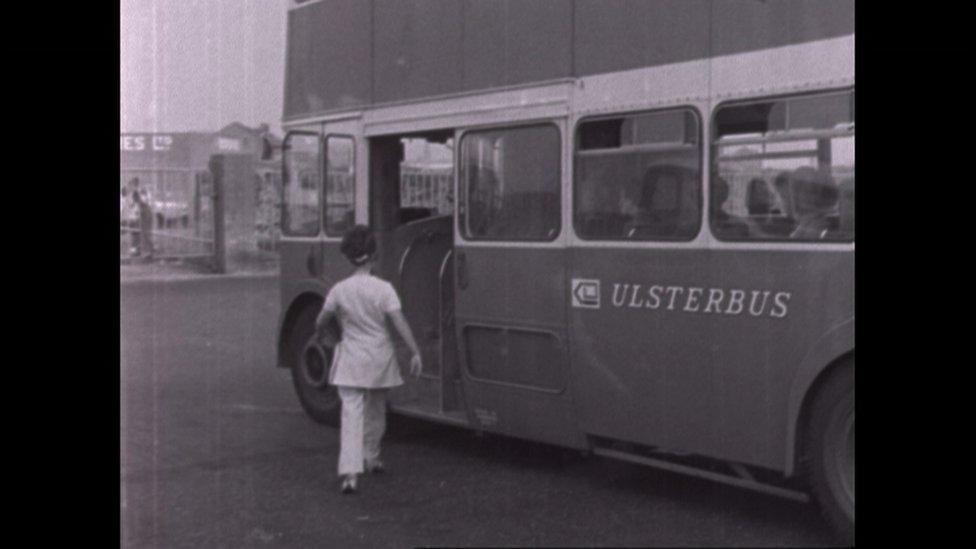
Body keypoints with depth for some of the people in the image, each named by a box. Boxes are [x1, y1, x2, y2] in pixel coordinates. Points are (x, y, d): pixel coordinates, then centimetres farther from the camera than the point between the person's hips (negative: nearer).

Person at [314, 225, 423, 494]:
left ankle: (350, 471, -20)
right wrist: (416, 352, -12)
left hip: (351, 360, -1)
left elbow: (321, 322, 5)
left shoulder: (339, 290, -5)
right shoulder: (383, 288, -9)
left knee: (352, 413, -5)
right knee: (376, 411, 21)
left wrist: (319, 335, 27)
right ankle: (371, 459, 36)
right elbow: (400, 323, -14)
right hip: (379, 358, 1)